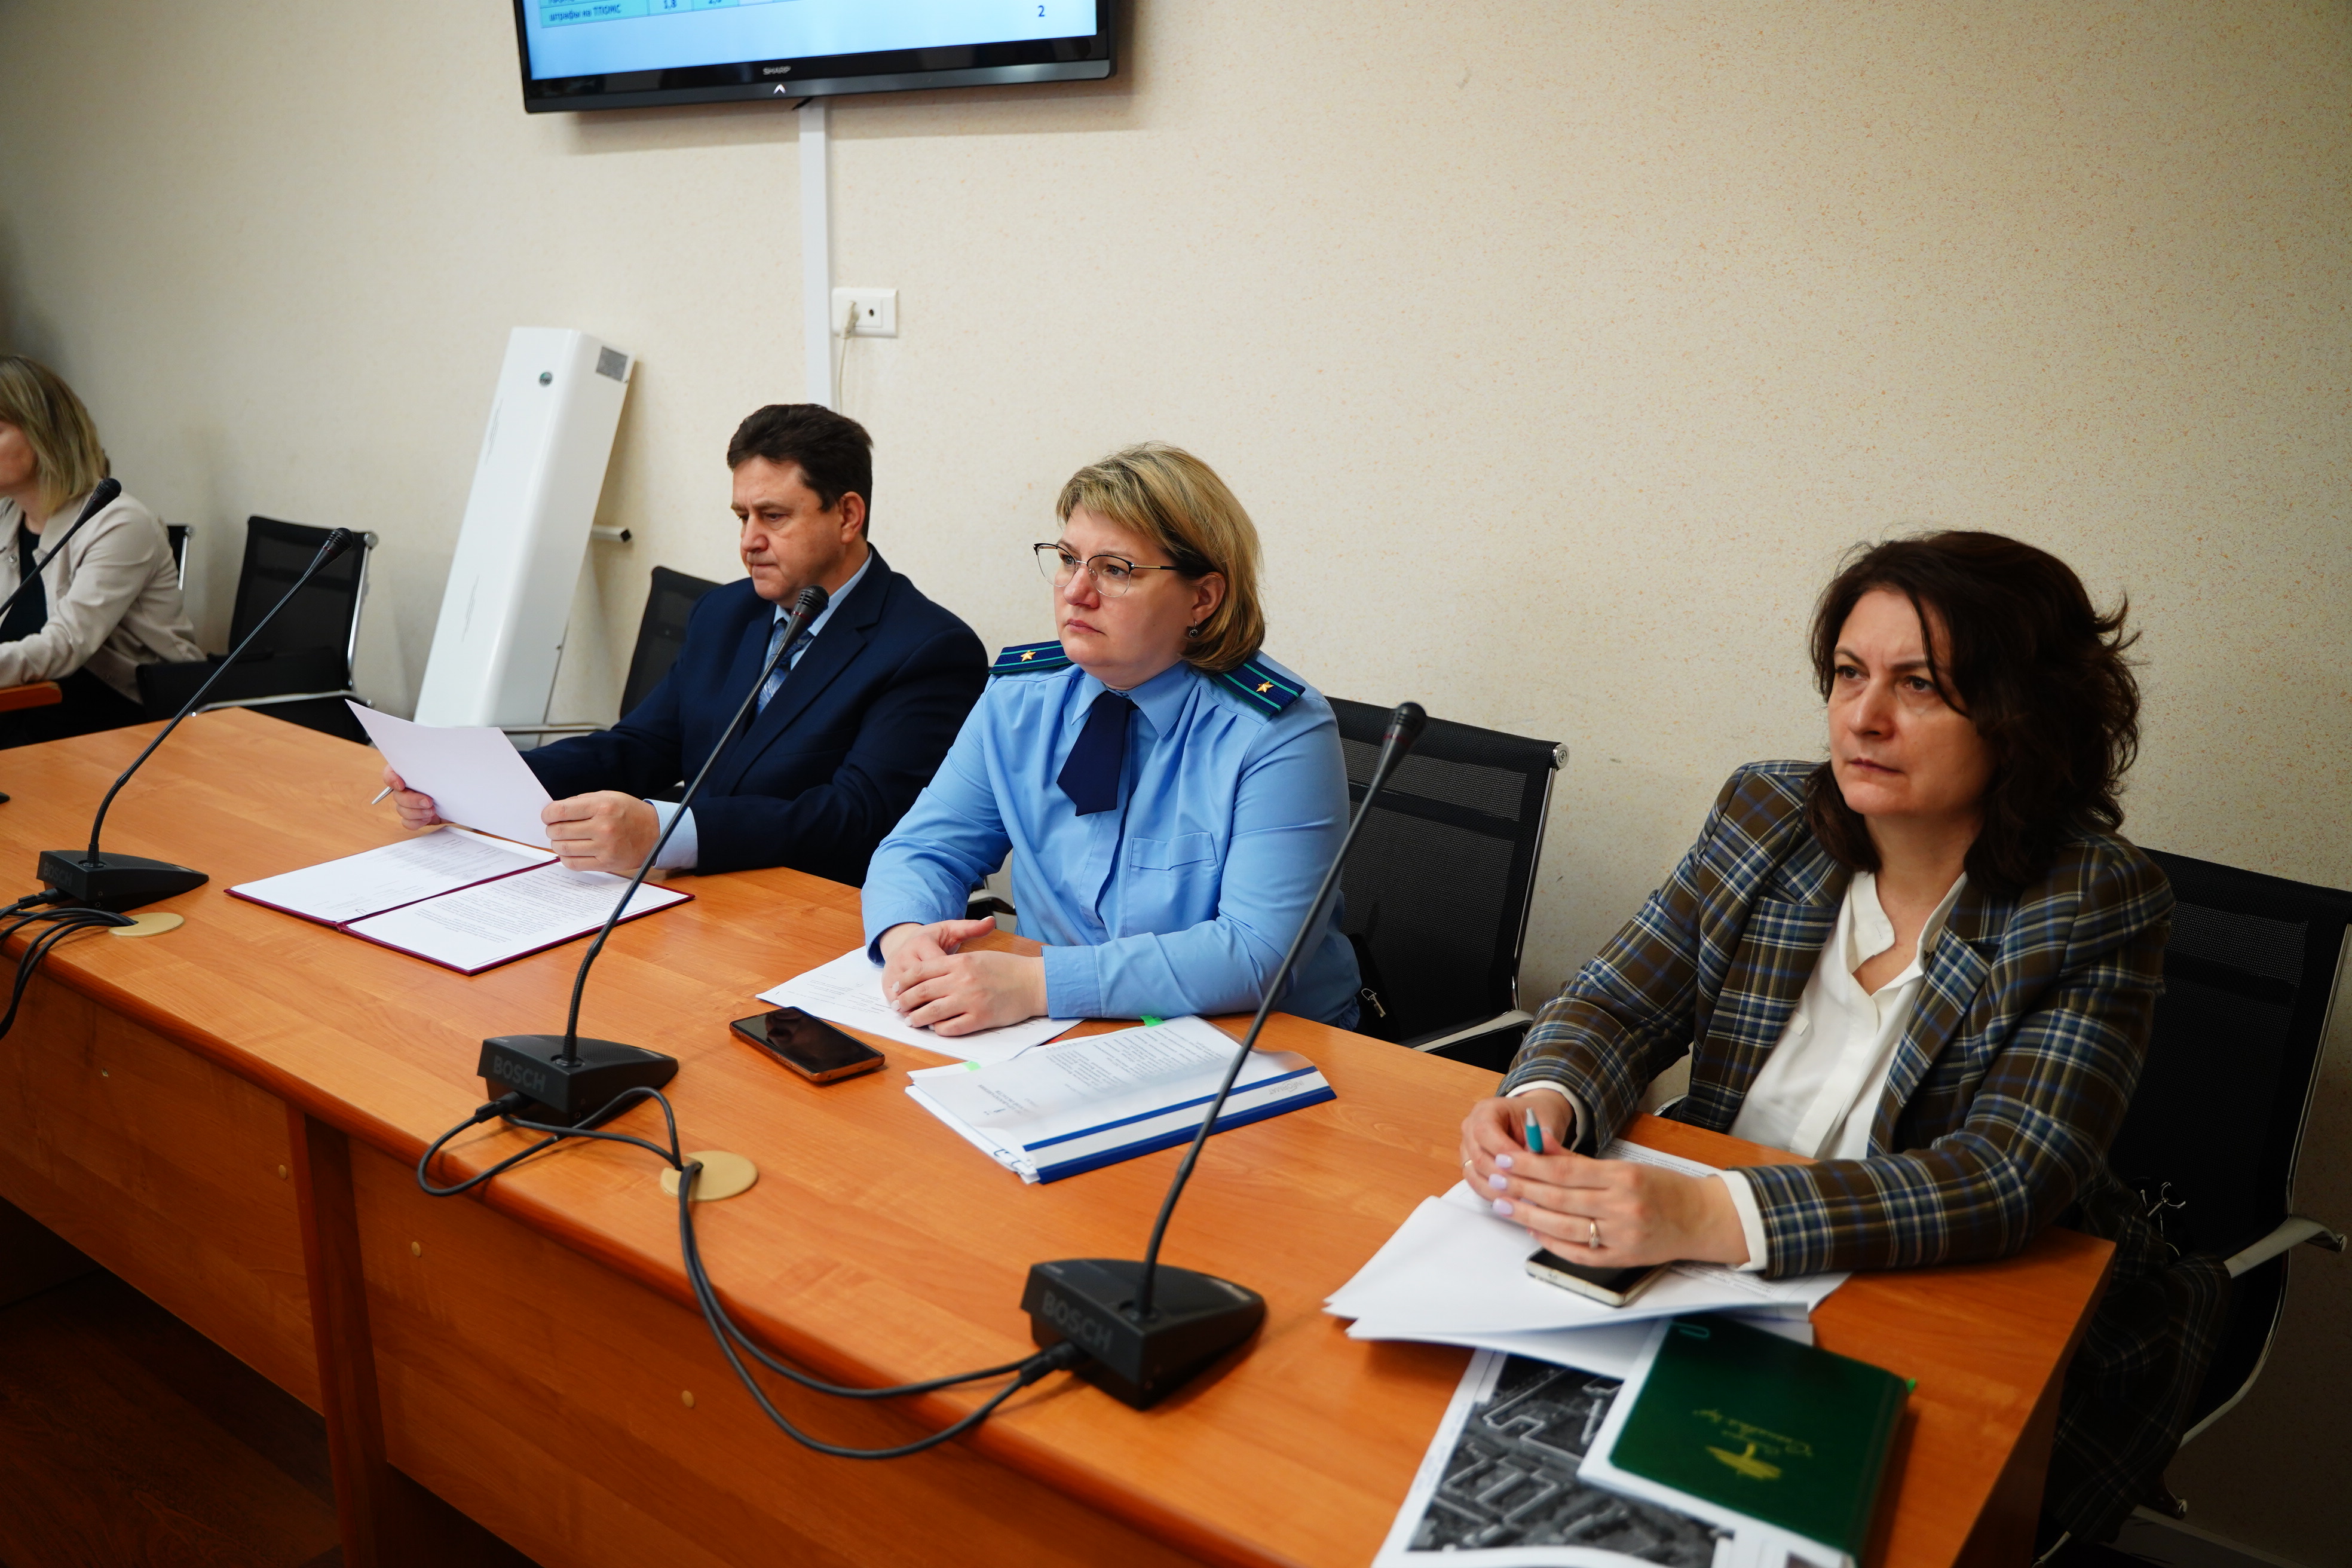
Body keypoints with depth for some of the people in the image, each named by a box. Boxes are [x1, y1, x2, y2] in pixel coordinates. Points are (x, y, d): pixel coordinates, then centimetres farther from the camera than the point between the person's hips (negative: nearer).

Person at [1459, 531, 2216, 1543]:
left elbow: (2005, 1178, -25)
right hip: (1720, 1303, 4)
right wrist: (1543, 1099, -25)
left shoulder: (2097, 906, -14)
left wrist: (1711, 1217, -38)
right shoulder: (1765, 816, -2)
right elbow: (1617, 1005, 0)